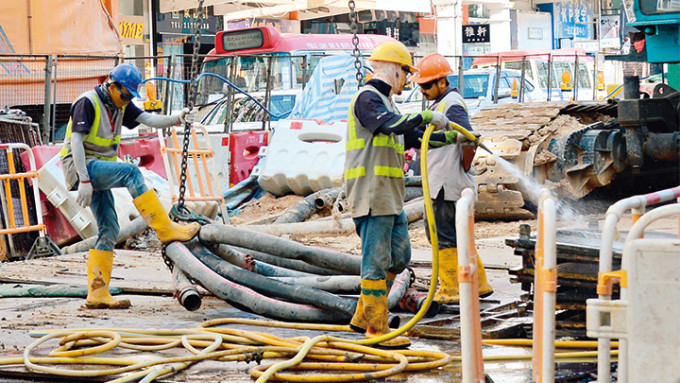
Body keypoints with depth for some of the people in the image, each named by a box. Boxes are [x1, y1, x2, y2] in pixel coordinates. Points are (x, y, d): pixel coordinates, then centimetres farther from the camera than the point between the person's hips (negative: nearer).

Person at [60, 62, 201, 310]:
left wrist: (178, 119, -16)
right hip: (79, 167, -9)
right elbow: (76, 142, -18)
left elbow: (149, 120, 2)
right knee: (130, 172, -29)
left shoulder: (120, 105, 13)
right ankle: (165, 229, -30)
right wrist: (84, 180, -25)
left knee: (109, 231, 3)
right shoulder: (88, 102, -12)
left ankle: (97, 294, 3)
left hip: (98, 170, 9)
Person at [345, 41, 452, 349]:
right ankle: (377, 329, -4)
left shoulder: (383, 101, 23)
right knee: (377, 260, -7)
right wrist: (425, 116, -23)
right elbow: (390, 125, -28)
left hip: (390, 196, 11)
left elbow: (410, 136, 29)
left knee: (399, 256, 12)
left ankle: (363, 317, 20)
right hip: (371, 193, -11)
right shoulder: (367, 98, -10)